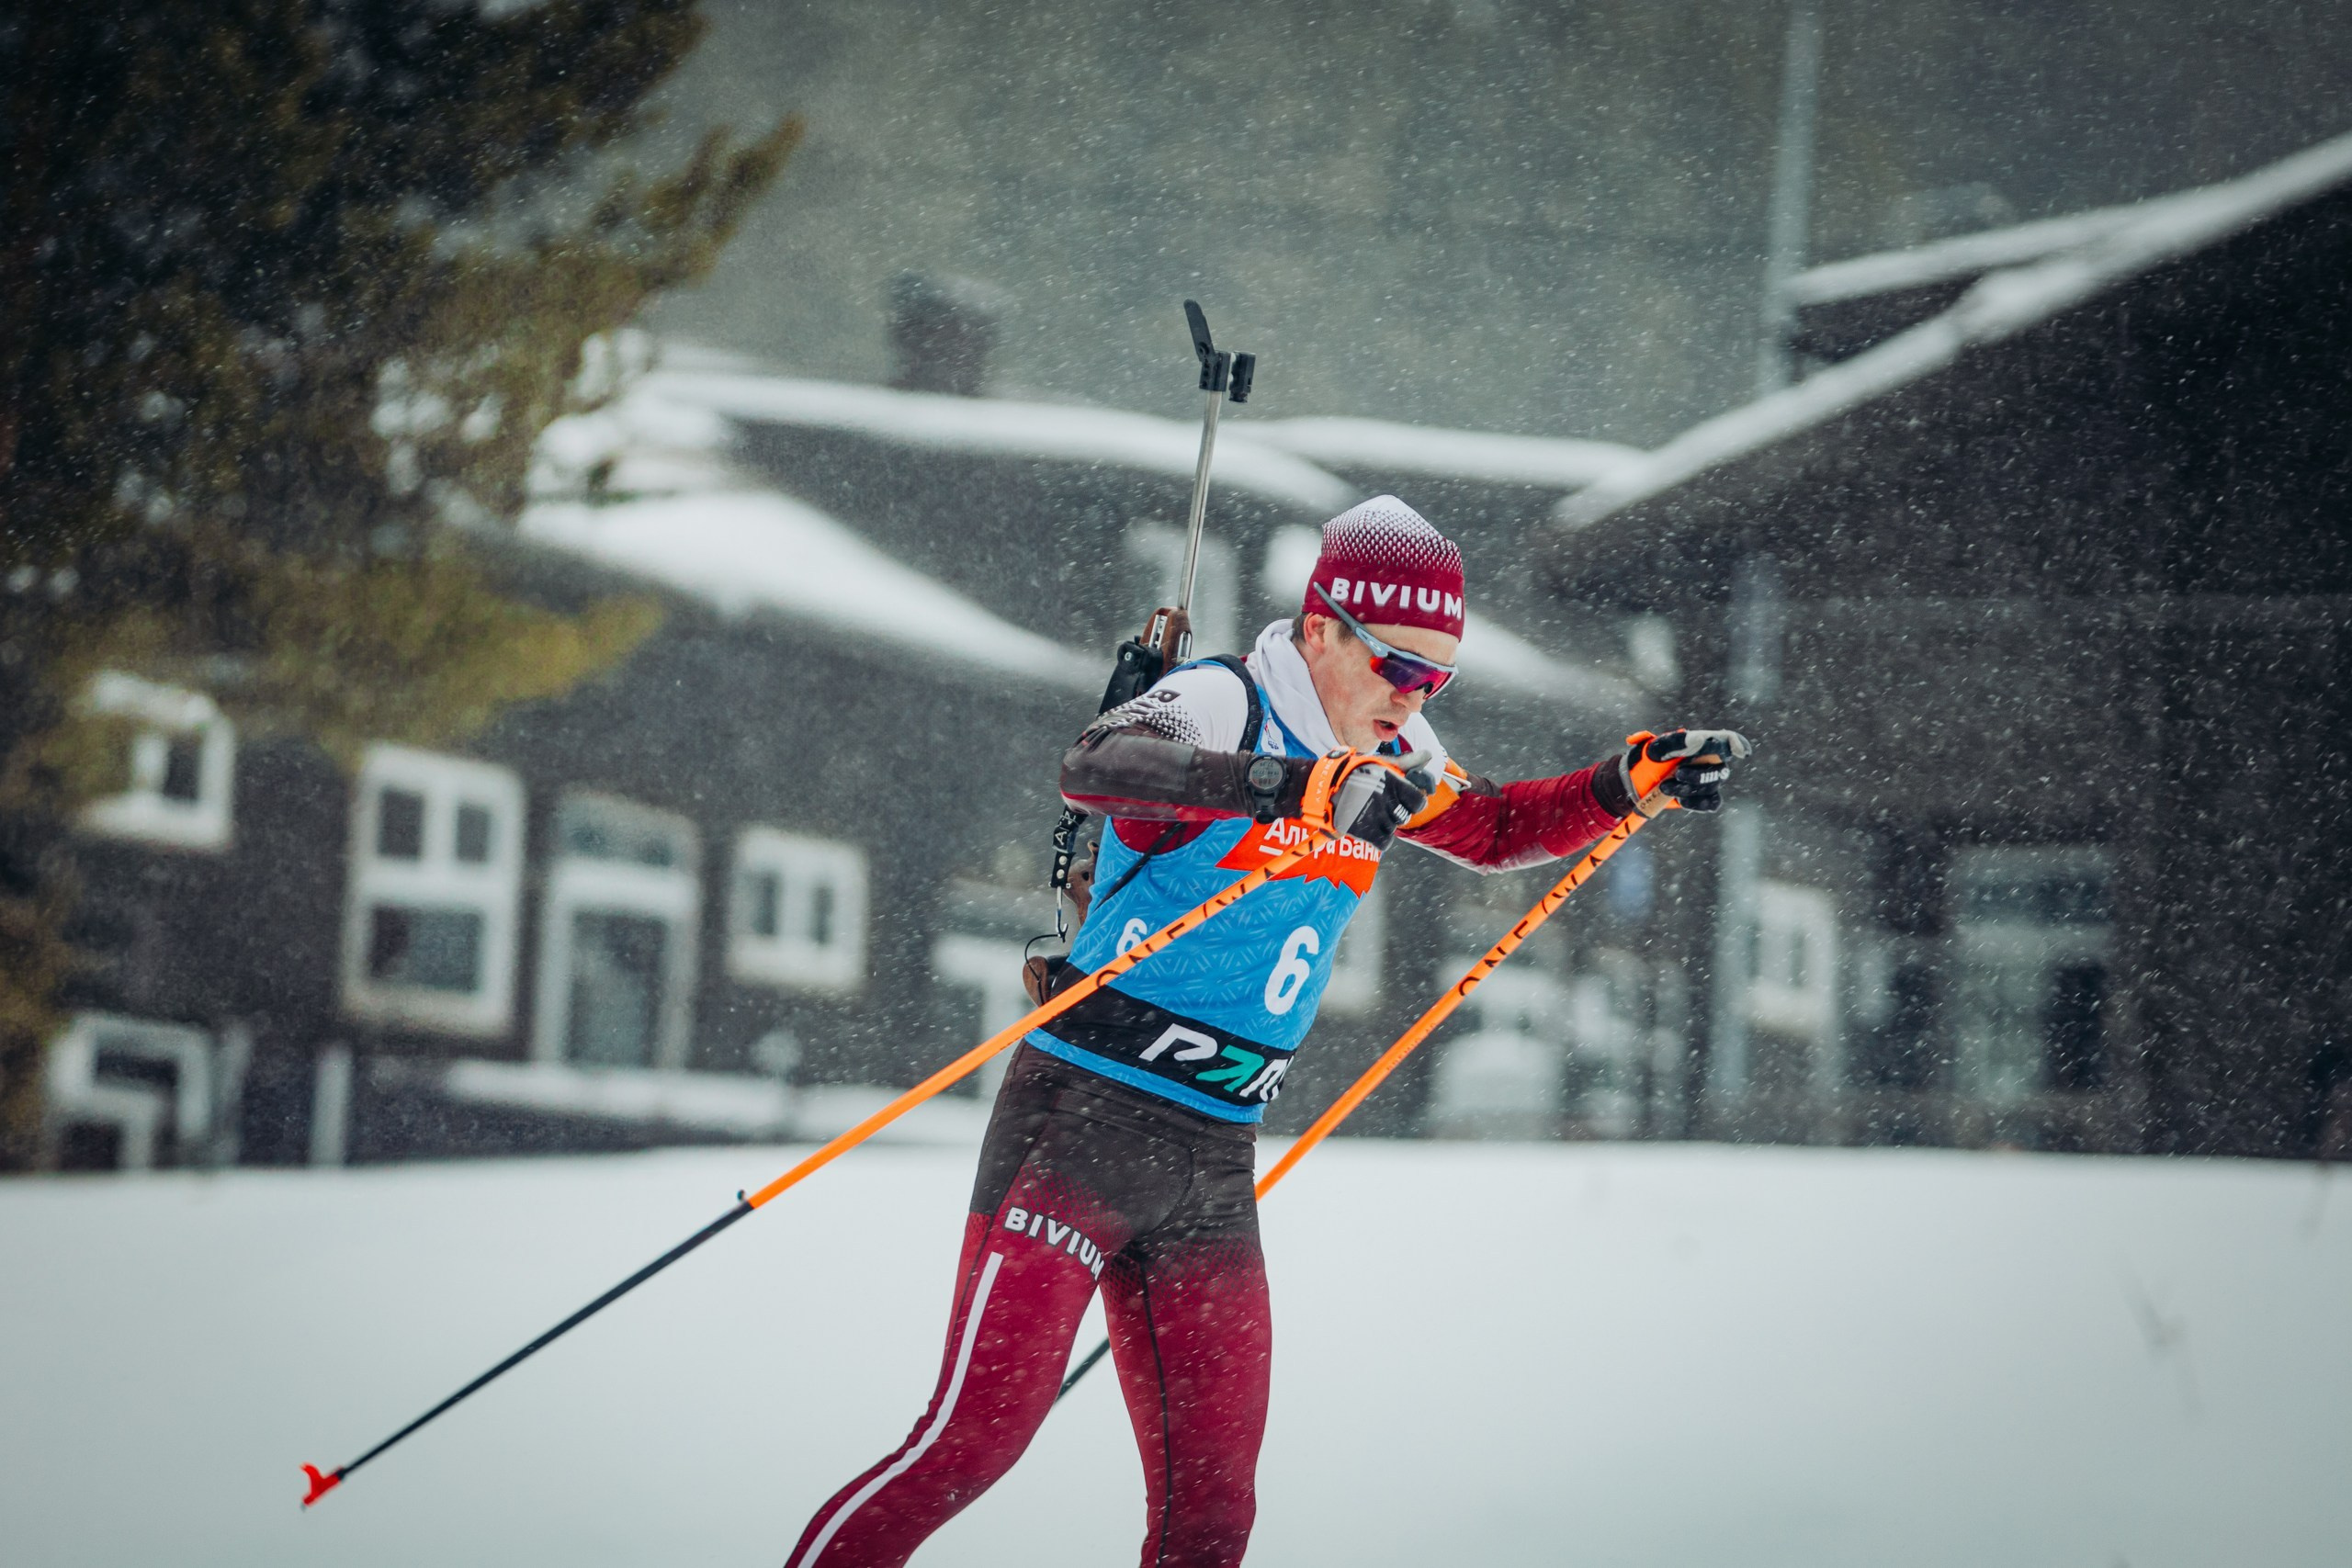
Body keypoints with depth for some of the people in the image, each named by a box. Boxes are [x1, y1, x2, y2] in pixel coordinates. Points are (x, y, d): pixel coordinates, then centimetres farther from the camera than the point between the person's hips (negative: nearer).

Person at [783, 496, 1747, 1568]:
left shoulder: (1381, 753, 11)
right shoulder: (1220, 705, -12)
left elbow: (1494, 829, 30)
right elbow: (1094, 767, -34)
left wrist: (1627, 786, 15)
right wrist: (1287, 786, -47)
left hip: (1212, 1167, 7)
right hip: (1083, 1121, -7)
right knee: (977, 1434, -16)